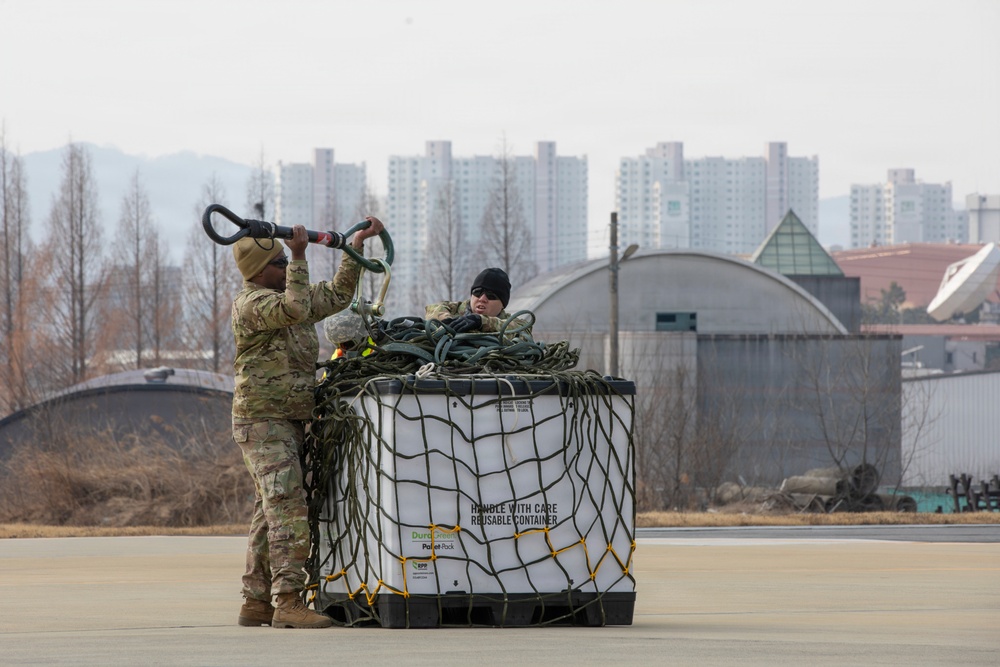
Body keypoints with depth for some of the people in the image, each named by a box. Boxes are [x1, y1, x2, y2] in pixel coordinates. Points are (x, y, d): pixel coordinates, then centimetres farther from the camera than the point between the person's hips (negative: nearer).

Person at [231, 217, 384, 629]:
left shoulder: (284, 296, 16)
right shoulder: (252, 303, -13)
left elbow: (336, 296, 27)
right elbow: (295, 309, -31)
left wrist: (357, 245, 25)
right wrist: (300, 259, -26)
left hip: (290, 423, 10)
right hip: (262, 422, -10)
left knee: (271, 513, 10)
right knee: (287, 508, -18)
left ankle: (256, 603, 12)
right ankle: (288, 603, -24)